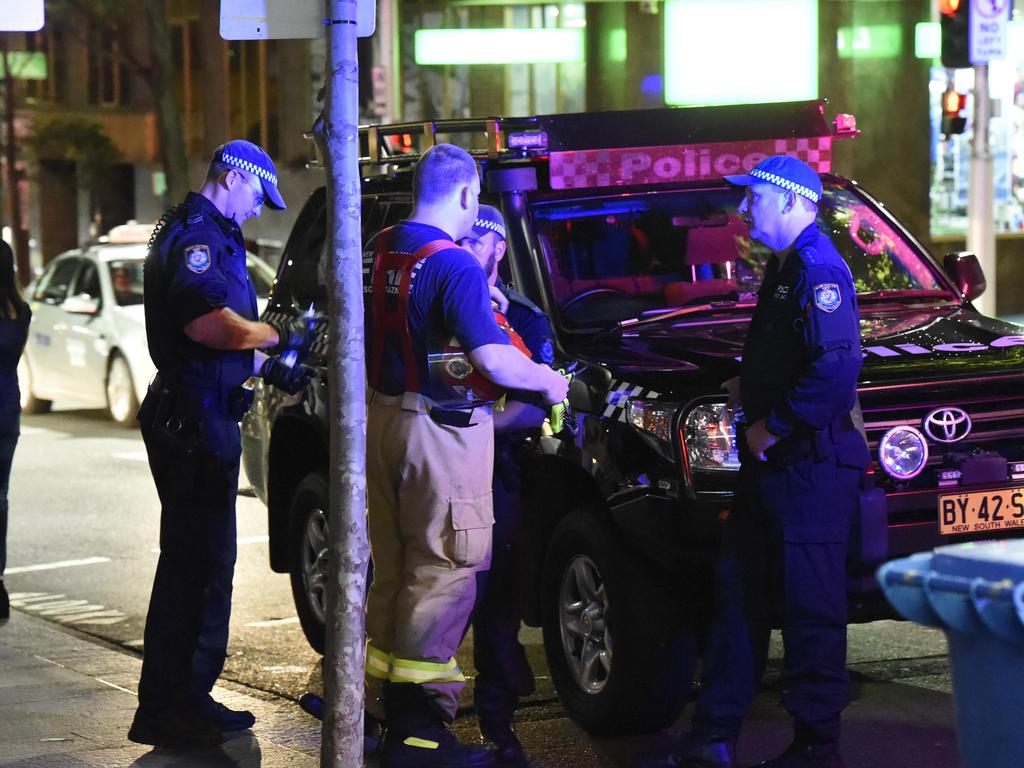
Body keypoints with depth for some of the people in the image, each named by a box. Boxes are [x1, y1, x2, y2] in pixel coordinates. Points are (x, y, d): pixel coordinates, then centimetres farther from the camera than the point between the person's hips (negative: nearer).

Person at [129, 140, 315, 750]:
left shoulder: (212, 237, 22)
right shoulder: (195, 237, -14)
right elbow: (209, 323, -29)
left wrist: (268, 366, 21)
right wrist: (280, 336, -15)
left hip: (205, 418, 11)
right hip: (192, 421, -11)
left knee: (206, 561, 16)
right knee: (192, 563, -10)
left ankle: (189, 696, 24)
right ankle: (164, 711, -7)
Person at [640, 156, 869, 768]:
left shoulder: (819, 270, -16)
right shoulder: (785, 266, 17)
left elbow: (836, 369, -27)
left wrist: (775, 425, -19)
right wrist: (749, 386, 12)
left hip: (812, 466, -11)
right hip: (771, 464, 11)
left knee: (810, 604, -4)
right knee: (740, 591, 12)